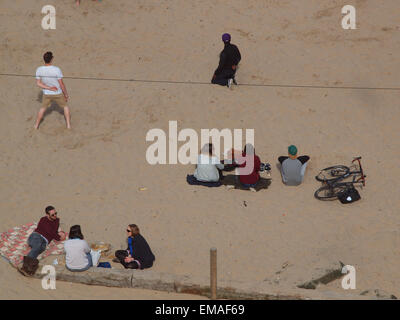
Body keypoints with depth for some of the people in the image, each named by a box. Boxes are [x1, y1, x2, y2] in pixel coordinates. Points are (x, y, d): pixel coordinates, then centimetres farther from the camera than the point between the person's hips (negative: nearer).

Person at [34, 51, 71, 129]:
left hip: (46, 94, 2)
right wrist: (66, 94, -6)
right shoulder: (57, 70, -28)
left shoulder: (39, 70, -18)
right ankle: (68, 125, 24)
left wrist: (49, 88, -16)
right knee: (65, 106, 24)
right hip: (58, 94, -2)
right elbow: (61, 84, -20)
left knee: (43, 108, 28)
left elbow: (38, 83, -12)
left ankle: (36, 125, 33)